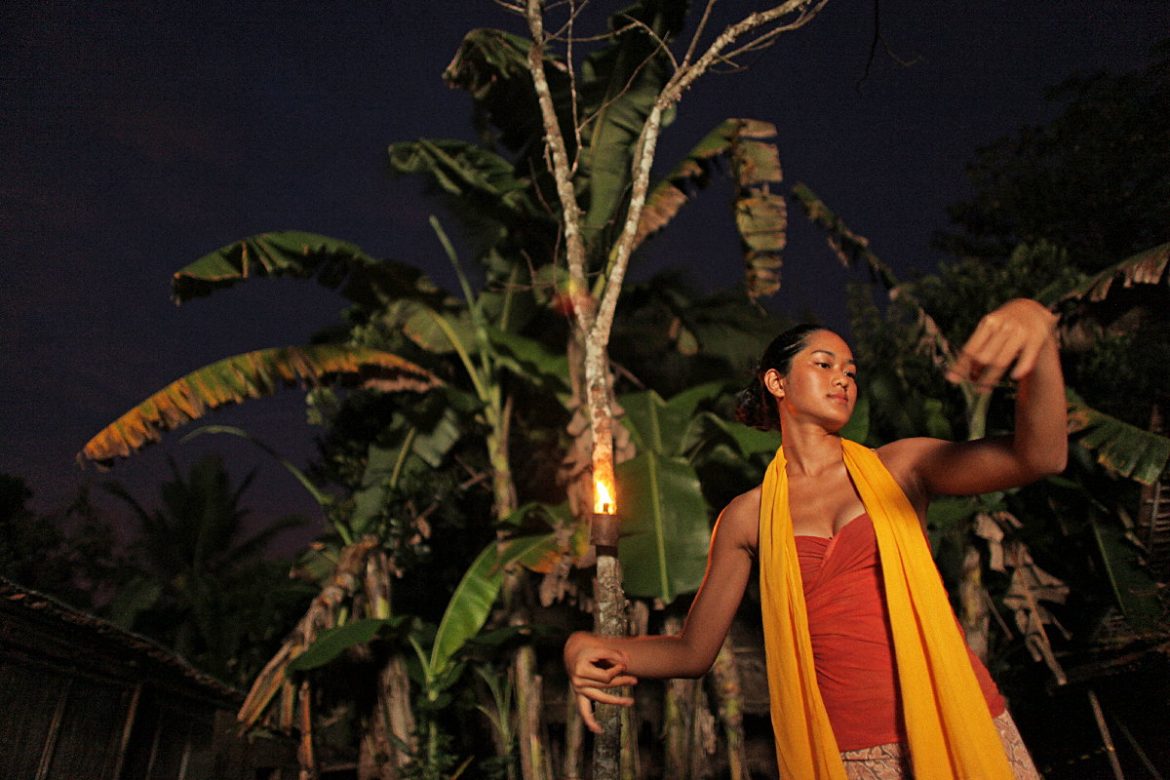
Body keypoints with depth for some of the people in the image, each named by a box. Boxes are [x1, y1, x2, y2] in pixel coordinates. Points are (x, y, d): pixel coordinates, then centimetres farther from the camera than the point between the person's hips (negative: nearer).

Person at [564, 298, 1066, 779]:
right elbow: (692, 651, 6)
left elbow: (1040, 456, -13)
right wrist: (592, 648, -13)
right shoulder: (747, 517, 2)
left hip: (962, 731, 1)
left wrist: (1037, 327, -29)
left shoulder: (898, 467, 2)